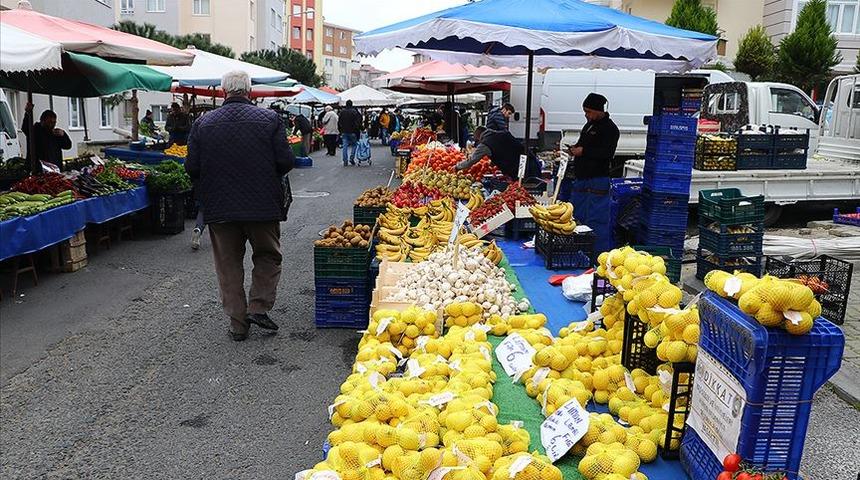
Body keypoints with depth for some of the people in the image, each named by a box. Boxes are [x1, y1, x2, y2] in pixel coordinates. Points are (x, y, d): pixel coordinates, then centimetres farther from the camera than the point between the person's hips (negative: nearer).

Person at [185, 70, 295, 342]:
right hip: (263, 205, -1)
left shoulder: (203, 124, -1)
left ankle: (238, 324, 16)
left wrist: (207, 191, 16)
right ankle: (259, 307, 7)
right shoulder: (270, 119, -6)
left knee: (228, 264, 12)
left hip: (219, 207, 2)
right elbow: (285, 162, -9)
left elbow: (192, 168, -2)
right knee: (268, 256, 19)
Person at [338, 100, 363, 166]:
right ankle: (352, 157, -4)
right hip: (352, 132, -3)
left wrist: (340, 130, 18)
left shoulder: (342, 112, 6)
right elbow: (357, 122, -9)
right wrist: (358, 130, -1)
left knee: (345, 146, 3)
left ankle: (345, 161, 0)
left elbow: (339, 122, 11)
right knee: (354, 144, 10)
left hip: (344, 132, 3)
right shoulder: (354, 112, -6)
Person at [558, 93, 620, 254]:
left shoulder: (609, 128, -10)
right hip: (581, 178, 10)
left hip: (597, 181, -10)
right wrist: (574, 149, 10)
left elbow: (607, 153, -22)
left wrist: (583, 151, -21)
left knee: (596, 220, -8)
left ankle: (600, 252, -2)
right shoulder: (589, 125, 18)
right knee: (576, 216, 14)